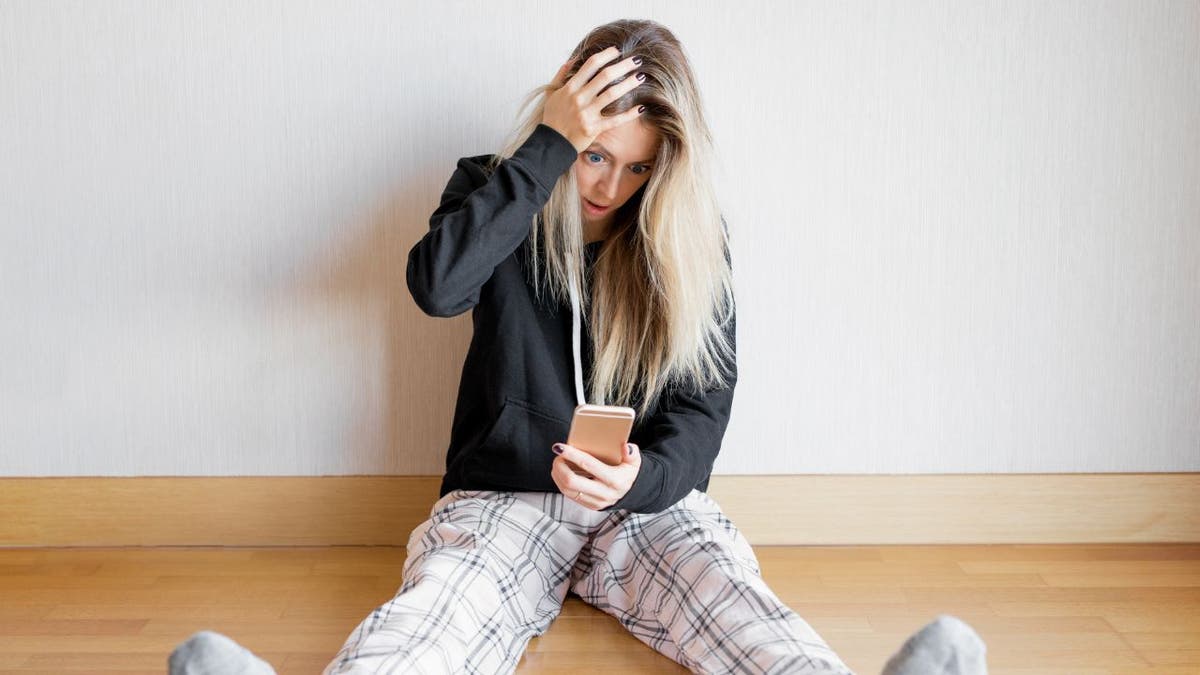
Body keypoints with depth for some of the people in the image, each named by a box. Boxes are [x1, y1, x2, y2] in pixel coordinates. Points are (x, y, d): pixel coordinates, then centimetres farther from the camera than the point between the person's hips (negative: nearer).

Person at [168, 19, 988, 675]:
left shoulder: (691, 238, 5)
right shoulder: (497, 193, 5)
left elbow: (704, 403, 0)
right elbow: (438, 285, -17)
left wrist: (643, 475, -22)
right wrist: (549, 147, -17)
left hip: (648, 503, 1)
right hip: (502, 497, -1)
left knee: (735, 602, -31)